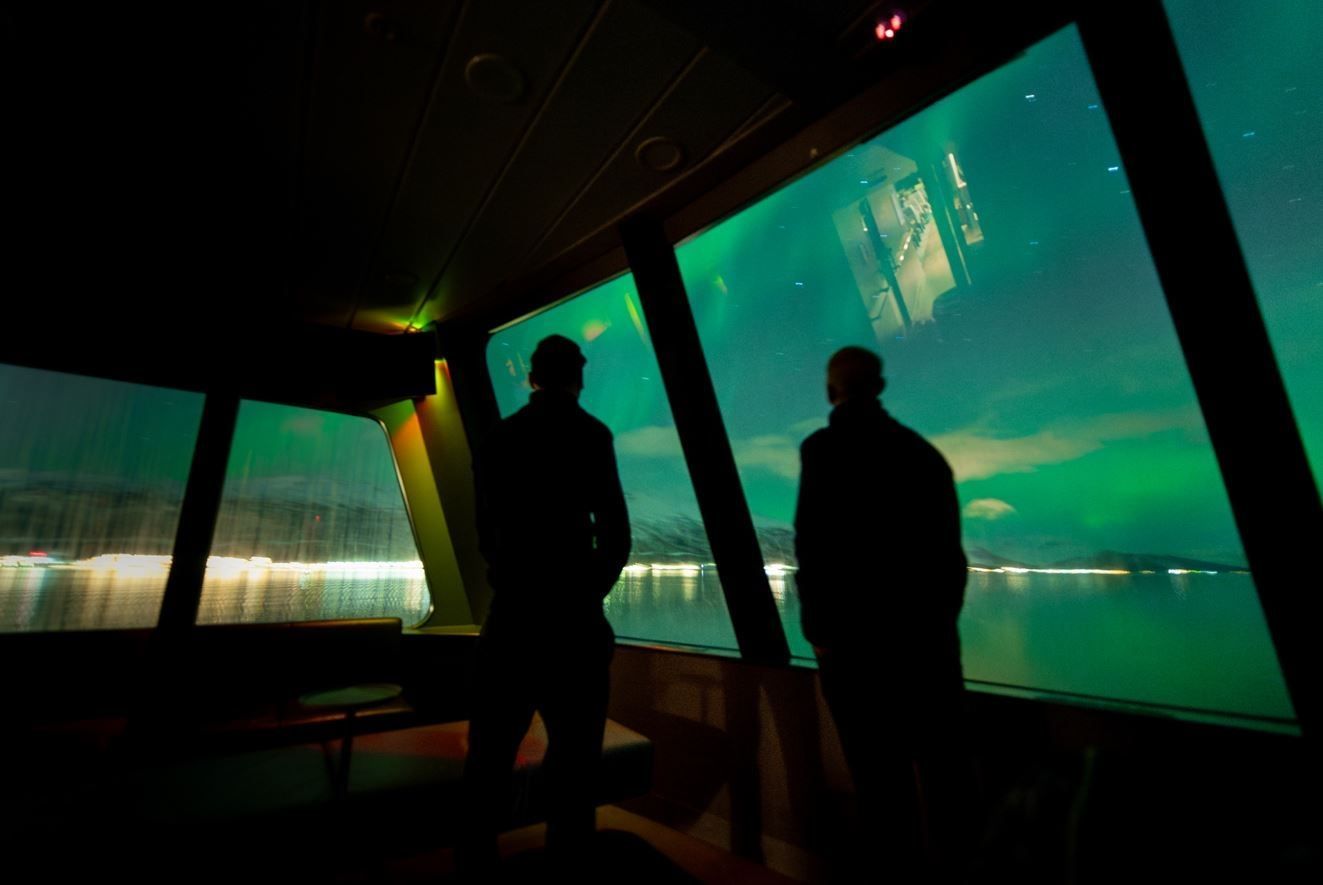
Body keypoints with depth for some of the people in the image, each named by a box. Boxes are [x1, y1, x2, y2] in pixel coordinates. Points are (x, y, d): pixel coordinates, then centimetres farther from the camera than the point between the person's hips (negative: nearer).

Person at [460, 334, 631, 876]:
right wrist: (589, 595, 5)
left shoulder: (496, 438, 6)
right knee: (571, 754, 8)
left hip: (508, 616, 5)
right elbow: (615, 533, -10)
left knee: (491, 752, 16)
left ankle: (476, 861, 29)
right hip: (569, 618, -4)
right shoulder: (588, 434, -7)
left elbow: (487, 535, 10)